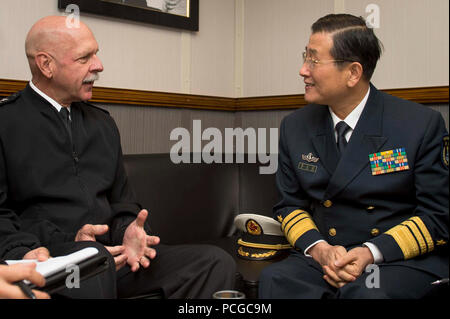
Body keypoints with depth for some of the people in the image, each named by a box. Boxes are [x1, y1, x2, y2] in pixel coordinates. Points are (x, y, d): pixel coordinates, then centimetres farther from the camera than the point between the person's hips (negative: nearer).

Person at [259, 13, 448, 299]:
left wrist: (372, 252, -17)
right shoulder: (295, 127, 7)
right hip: (322, 257, 3)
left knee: (364, 293, -34)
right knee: (275, 279, -27)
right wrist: (318, 248, -10)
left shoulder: (423, 124, -5)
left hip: (403, 259, -2)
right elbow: (289, 204, 11)